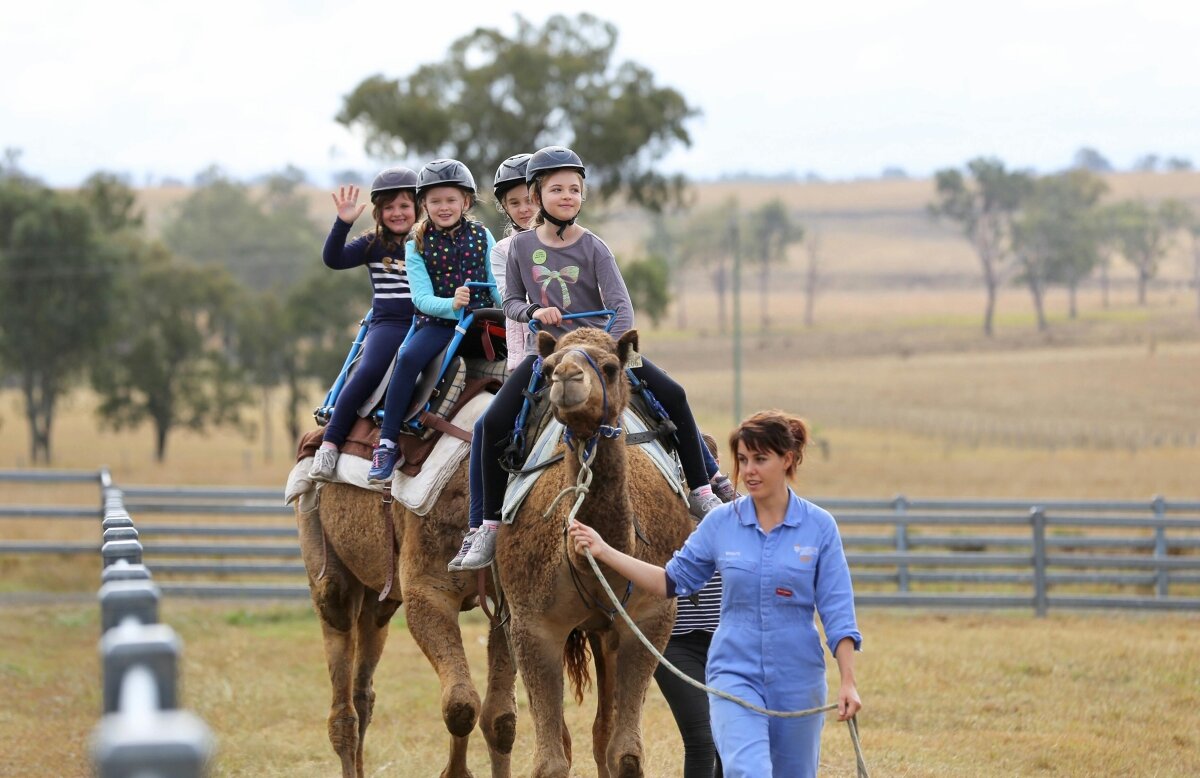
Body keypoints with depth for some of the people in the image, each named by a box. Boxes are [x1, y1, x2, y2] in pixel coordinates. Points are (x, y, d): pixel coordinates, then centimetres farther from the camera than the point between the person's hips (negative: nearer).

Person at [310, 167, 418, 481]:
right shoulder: (373, 245, 12)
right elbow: (333, 258, -2)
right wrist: (343, 223, -14)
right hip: (387, 324, 1)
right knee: (368, 370, -27)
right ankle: (329, 444, -23)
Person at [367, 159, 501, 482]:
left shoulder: (481, 236, 5)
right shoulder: (417, 245, 0)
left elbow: (498, 286, 5)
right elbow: (422, 297, -9)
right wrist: (451, 305, -29)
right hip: (437, 321, -2)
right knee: (408, 358, -30)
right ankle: (386, 445, -26)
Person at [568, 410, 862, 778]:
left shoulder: (819, 527, -3)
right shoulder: (720, 523, 0)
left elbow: (837, 612, -3)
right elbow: (673, 581, 7)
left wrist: (848, 682, -9)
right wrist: (604, 552, 0)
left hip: (797, 679, 0)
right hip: (735, 674, 0)